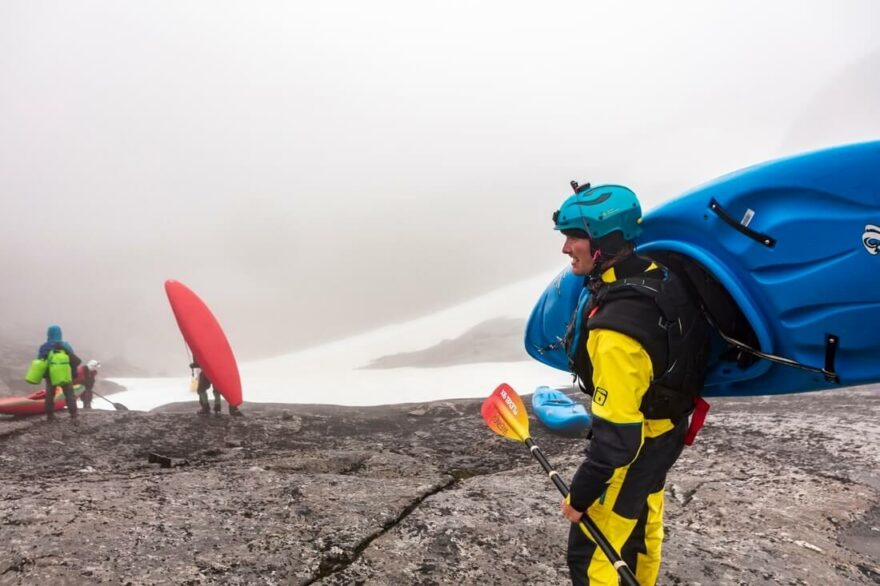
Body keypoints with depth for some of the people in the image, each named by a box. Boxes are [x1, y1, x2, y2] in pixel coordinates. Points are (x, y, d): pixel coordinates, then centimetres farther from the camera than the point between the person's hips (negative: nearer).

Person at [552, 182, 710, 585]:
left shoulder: (616, 329, -37)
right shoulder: (657, 276, -9)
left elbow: (616, 432, -32)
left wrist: (581, 493, -19)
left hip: (634, 448, -9)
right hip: (665, 430, 9)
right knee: (641, 528, 31)